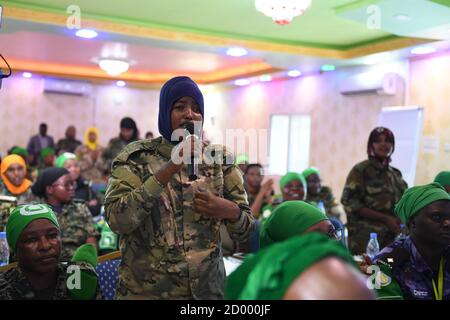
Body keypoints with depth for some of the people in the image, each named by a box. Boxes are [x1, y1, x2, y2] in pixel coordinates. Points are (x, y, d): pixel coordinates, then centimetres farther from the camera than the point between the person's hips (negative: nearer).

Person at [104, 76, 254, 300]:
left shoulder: (219, 158, 1)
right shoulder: (137, 157, -5)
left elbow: (245, 233, 3)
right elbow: (117, 220, -19)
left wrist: (230, 211, -18)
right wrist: (168, 170, -25)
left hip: (207, 289, 2)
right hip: (145, 290, -2)